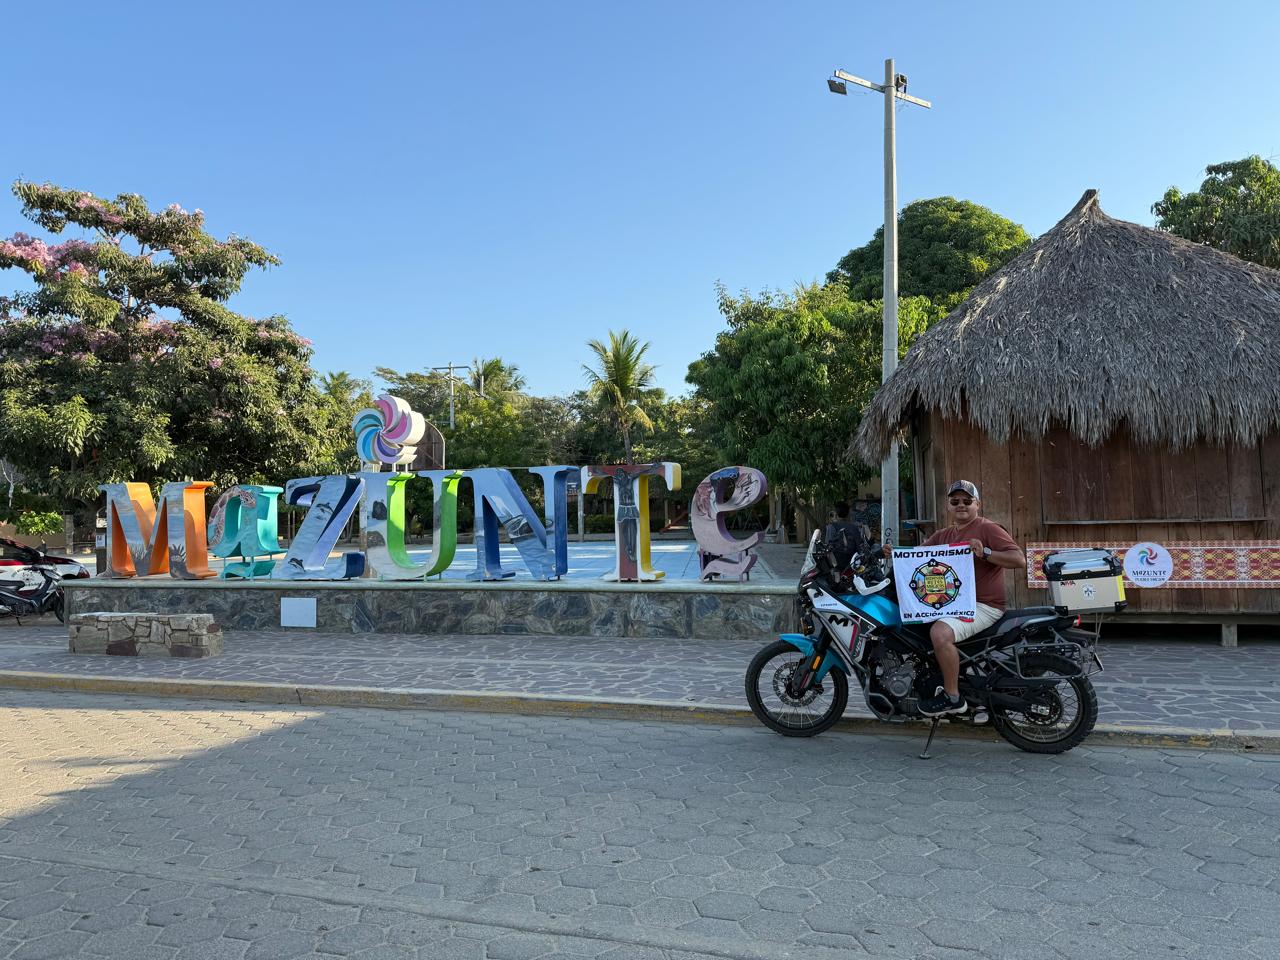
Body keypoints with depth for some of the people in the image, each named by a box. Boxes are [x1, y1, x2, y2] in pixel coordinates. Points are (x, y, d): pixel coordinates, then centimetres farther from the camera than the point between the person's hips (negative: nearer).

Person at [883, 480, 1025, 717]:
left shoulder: (988, 528, -5)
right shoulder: (944, 535, 18)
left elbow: (1019, 559, -14)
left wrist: (985, 553, -27)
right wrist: (895, 553, -9)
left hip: (983, 605, -9)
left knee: (940, 632, -31)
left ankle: (953, 698, -16)